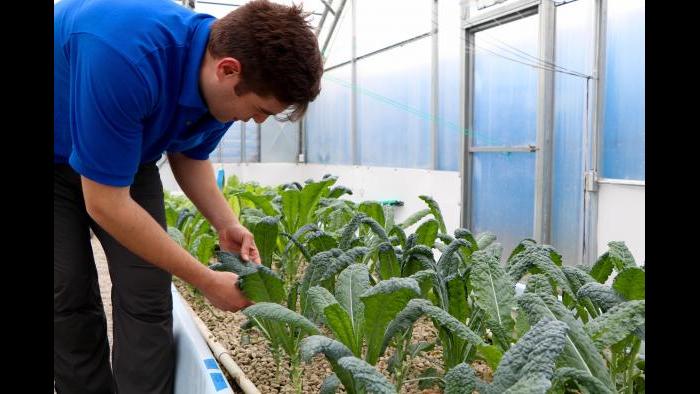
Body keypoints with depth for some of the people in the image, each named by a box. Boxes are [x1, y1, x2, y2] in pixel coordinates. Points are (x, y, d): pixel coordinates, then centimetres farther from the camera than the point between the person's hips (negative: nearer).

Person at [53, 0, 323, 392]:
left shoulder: (222, 87, -19)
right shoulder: (125, 56, -42)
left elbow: (190, 156, 0)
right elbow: (105, 204, -35)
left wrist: (227, 225, -16)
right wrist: (207, 281, -28)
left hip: (128, 157, 5)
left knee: (148, 295, -6)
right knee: (71, 295, -8)